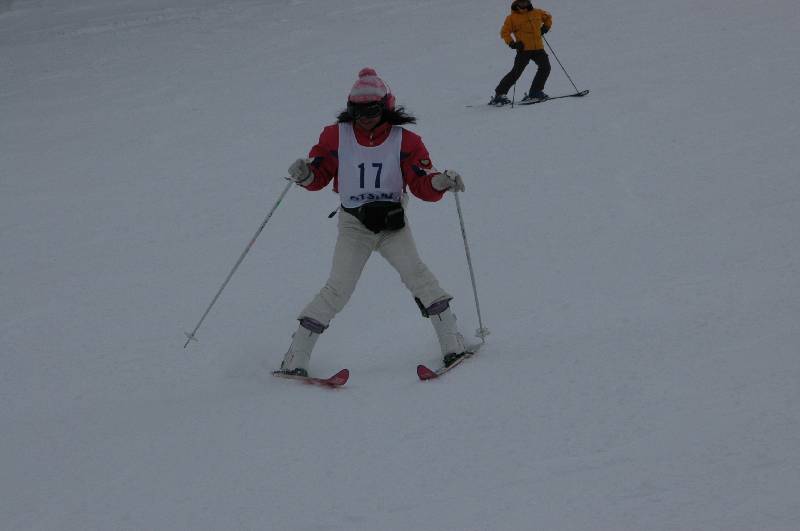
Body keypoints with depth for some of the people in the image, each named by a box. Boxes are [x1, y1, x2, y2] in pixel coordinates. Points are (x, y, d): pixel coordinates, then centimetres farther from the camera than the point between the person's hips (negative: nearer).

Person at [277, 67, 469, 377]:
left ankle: (451, 342, -8)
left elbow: (422, 185, -7)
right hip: (354, 224, -1)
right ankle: (296, 357, -6)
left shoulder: (404, 141, -4)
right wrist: (305, 174, -19)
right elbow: (320, 174, 4)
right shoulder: (336, 136, -2)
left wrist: (440, 181, -29)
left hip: (393, 223, 1)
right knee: (338, 288, -12)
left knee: (416, 274, -18)